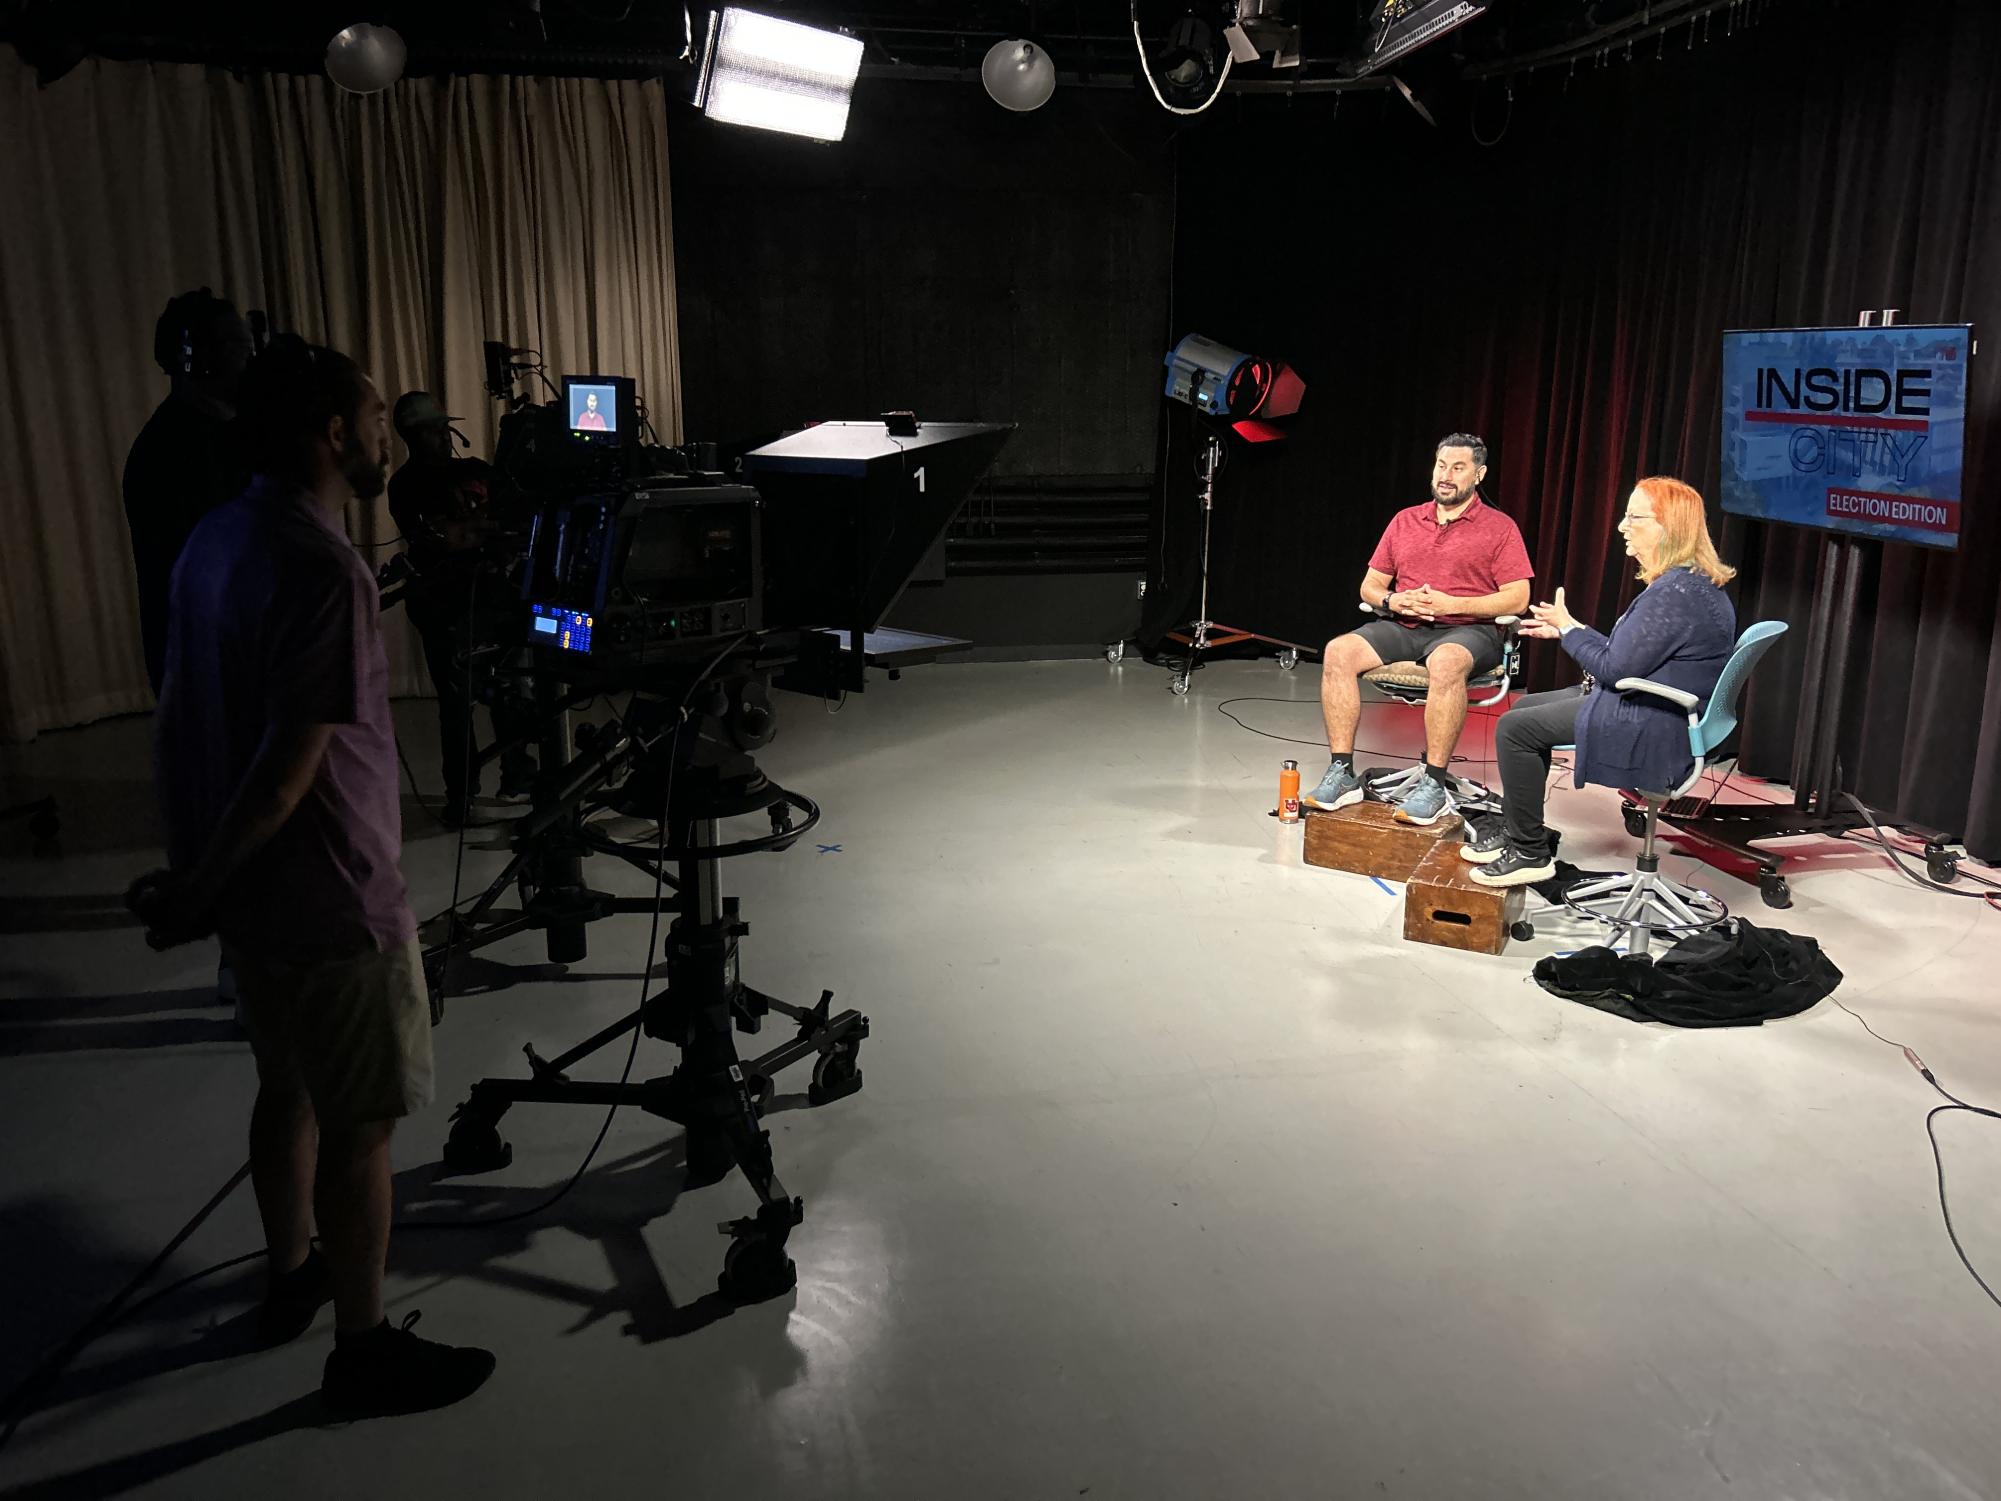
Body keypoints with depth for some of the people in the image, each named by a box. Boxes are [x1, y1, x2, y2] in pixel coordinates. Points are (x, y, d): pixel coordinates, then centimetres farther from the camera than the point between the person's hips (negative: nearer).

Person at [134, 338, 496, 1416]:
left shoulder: (214, 540, 4)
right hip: (331, 899, -9)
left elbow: (182, 721, 9)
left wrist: (192, 872, 15)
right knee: (362, 1125, 5)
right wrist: (192, 901, -13)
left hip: (250, 888, 9)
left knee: (288, 1086, 24)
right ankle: (363, 1352, 20)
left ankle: (291, 1276, 43)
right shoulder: (324, 570, -24)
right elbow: (289, 769, -26)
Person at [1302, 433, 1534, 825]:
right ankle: (1342, 774, -23)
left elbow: (1517, 599, -4)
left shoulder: (1500, 528, 5)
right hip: (1403, 628, 4)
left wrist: (1450, 604, -14)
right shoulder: (1405, 520, 17)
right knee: (1338, 652, -23)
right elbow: (1370, 586, 18)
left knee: (1446, 663, -41)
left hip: (1468, 630, -4)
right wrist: (1392, 601, -7)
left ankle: (1435, 785, -35)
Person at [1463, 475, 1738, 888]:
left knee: (1514, 728, -12)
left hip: (1652, 729, -11)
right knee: (1524, 708, 18)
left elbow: (1615, 668, -21)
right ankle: (1518, 831, 24)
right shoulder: (1692, 580, 10)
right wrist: (1568, 630, 12)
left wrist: (1569, 628, -6)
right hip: (1654, 711, 11)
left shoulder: (1675, 591, -24)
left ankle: (1530, 853, -1)